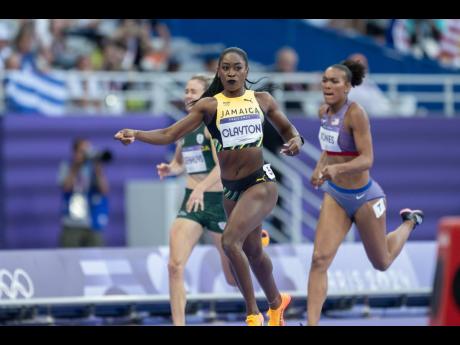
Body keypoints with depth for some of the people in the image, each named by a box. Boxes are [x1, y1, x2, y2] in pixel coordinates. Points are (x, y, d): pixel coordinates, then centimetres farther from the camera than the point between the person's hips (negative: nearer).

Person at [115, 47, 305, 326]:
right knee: (252, 251, 18)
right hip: (230, 188, 4)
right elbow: (169, 135, -7)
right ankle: (276, 302, 45)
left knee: (230, 240, -23)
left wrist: (296, 140, -5)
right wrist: (136, 135, -23)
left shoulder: (262, 100, 2)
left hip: (261, 182, -4)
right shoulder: (210, 105, 0)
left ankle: (253, 313, -12)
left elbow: (287, 128, 18)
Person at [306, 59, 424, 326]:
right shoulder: (324, 112, 0)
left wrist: (336, 168, -43)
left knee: (382, 263, 17)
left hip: (364, 197, -5)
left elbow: (367, 159, -27)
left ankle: (410, 222, 46)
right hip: (335, 196, 5)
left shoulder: (356, 113, -22)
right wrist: (320, 167, 5)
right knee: (320, 259, -14)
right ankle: (312, 323, -15)